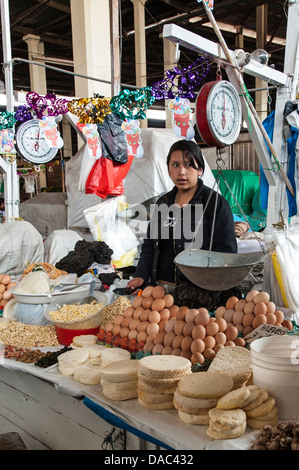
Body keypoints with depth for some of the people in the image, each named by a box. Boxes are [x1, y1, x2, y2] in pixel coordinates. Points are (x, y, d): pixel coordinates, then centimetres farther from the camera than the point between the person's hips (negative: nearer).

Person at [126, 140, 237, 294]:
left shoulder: (216, 202, 1)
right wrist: (141, 275, 6)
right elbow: (149, 244, 22)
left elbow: (226, 250, -4)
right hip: (160, 286, 4)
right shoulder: (163, 203, 17)